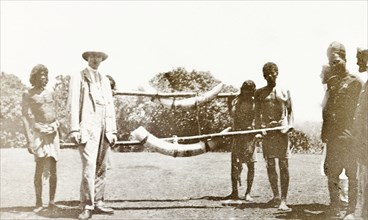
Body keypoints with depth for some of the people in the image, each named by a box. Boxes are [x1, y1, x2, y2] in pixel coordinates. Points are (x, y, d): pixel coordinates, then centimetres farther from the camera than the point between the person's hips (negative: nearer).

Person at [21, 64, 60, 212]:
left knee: (53, 168, 2)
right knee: (40, 167, -14)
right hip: (39, 132, -5)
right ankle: (39, 202, -8)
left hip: (53, 132, 5)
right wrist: (29, 140, -16)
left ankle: (52, 201, 7)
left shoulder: (49, 94, 14)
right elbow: (25, 118, -8)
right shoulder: (28, 95, -2)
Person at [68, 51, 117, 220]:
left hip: (105, 128, 6)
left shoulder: (105, 80, 22)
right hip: (88, 127, -5)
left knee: (101, 167, 5)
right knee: (89, 166, -13)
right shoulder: (78, 78, 6)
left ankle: (98, 203, 11)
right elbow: (73, 104, -2)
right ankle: (87, 206, -9)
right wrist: (74, 129, -11)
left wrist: (113, 130, 12)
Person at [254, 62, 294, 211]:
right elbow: (257, 113, 7)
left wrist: (289, 126, -4)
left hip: (282, 131, -1)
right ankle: (276, 196, 17)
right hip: (266, 131, 1)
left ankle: (283, 200, -7)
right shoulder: (259, 93, 11)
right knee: (270, 165, 5)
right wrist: (258, 129, -7)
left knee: (284, 165, -6)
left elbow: (290, 111, 12)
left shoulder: (284, 91, 11)